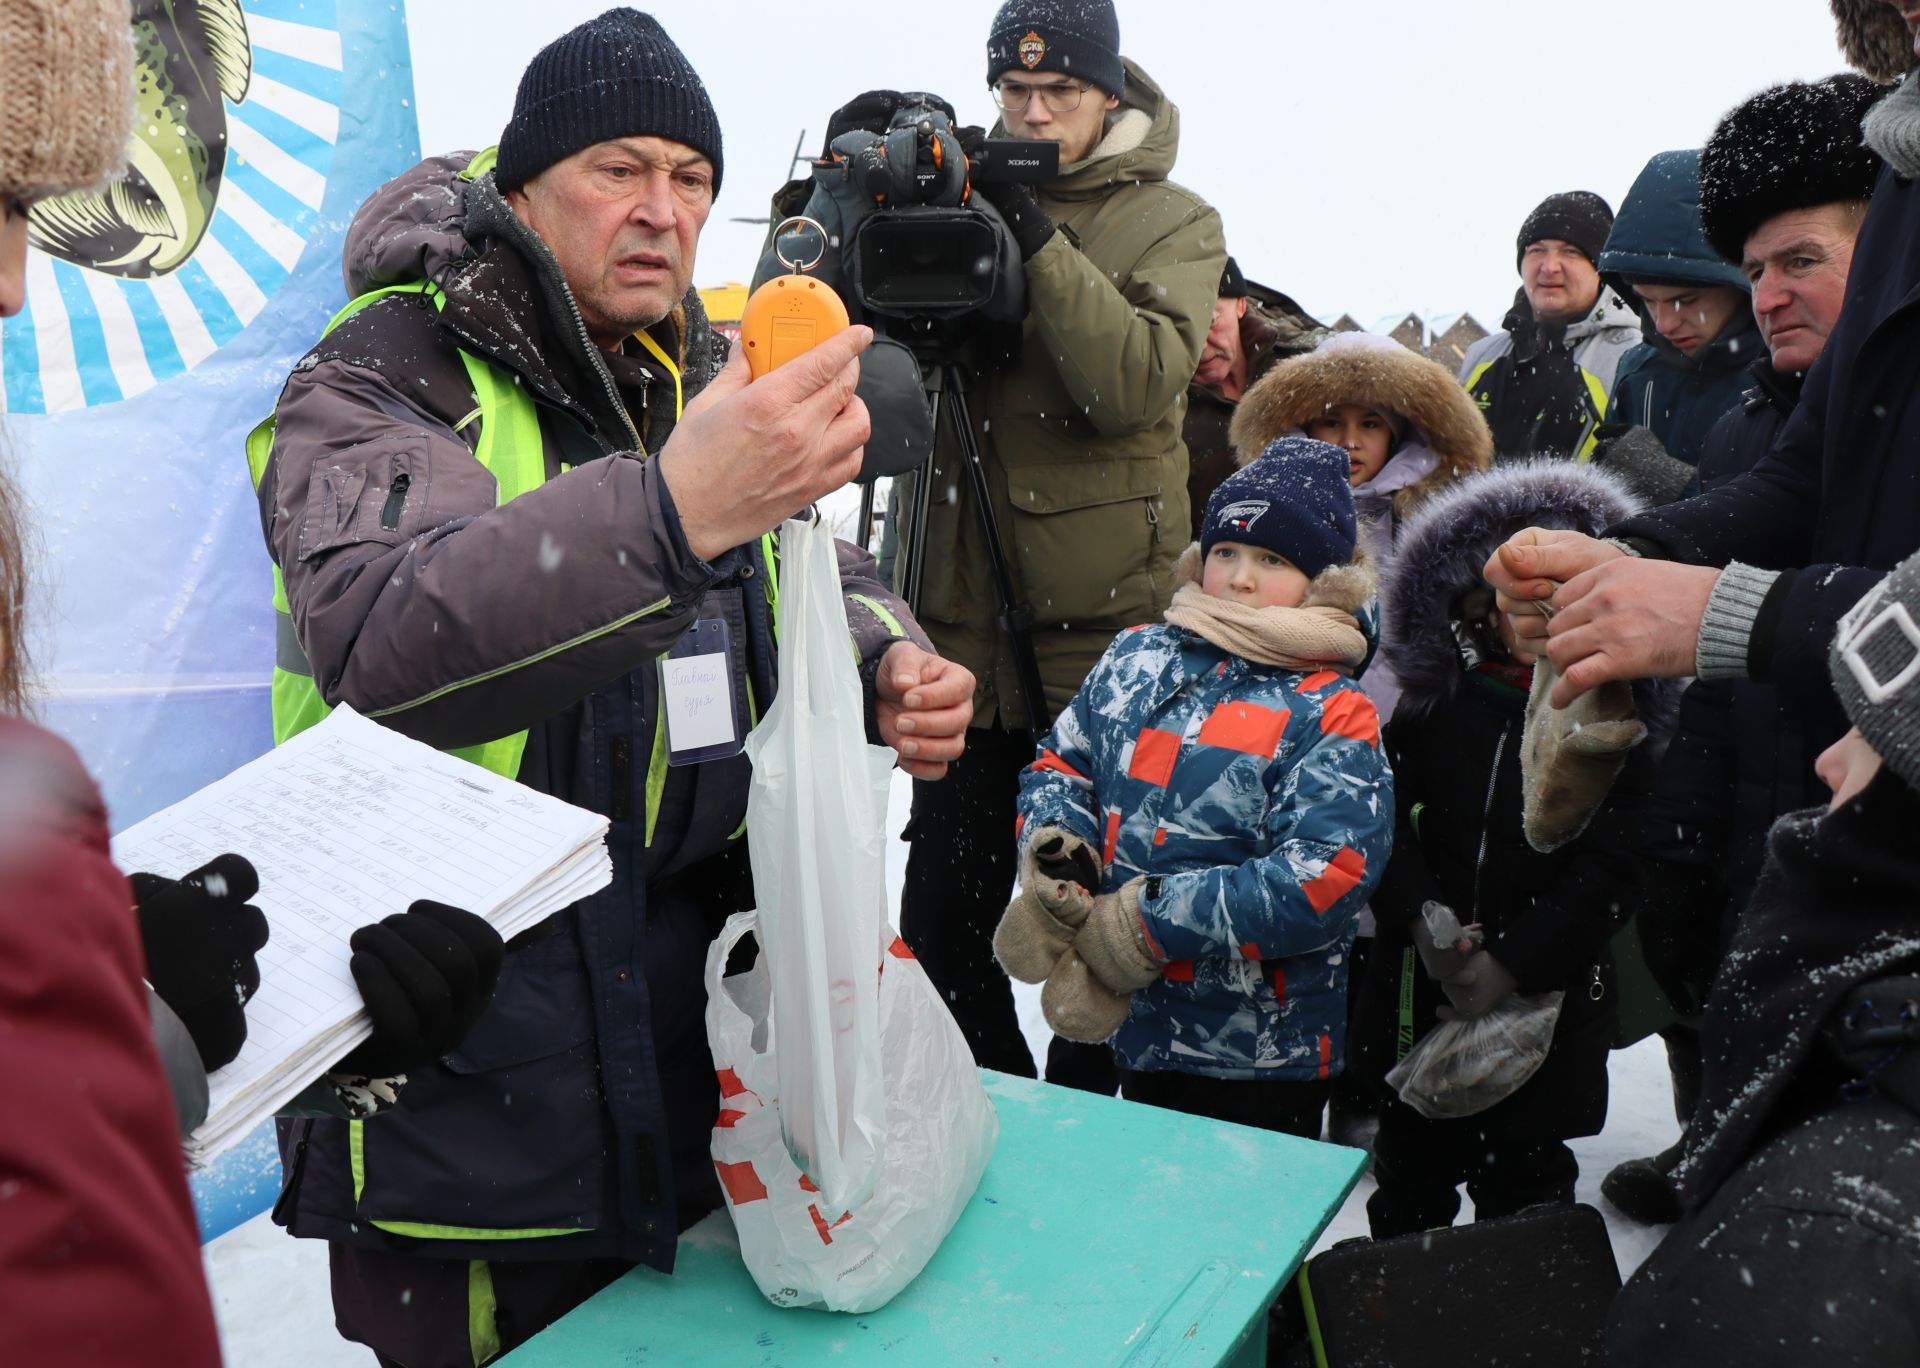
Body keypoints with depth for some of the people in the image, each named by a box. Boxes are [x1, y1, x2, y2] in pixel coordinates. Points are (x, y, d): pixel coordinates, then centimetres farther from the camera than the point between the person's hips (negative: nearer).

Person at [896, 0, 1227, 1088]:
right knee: (941, 922, 12)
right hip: (962, 627, 3)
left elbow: (1135, 384, -17)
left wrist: (1036, 238, -22)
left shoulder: (1173, 224, 1)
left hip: (1103, 631, -3)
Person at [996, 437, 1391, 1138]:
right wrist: (1053, 848, -12)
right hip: (1133, 1026, 5)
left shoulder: (1331, 715, -12)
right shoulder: (1137, 657, 6)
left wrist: (1151, 920, -23)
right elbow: (1060, 760, 10)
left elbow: (1325, 878, -22)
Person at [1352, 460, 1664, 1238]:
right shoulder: (1436, 702, 0)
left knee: (1524, 1177, 13)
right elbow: (1386, 820, -3)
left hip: (1545, 1005, -2)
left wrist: (1512, 963, -18)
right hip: (1418, 995, 2)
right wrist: (1421, 920, -18)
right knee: (1412, 1172, 19)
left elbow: (1609, 866, -11)